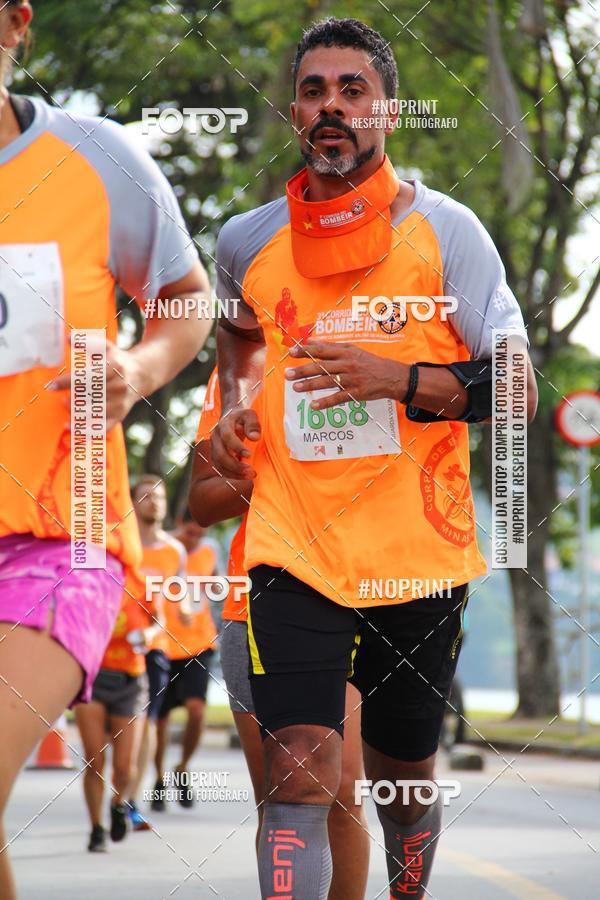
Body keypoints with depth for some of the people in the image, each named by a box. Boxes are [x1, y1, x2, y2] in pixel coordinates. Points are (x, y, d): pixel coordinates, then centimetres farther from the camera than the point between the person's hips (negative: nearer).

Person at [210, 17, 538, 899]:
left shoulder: (444, 229, -3)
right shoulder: (247, 240, 6)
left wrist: (398, 380, -21)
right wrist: (231, 409, 13)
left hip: (418, 554, 0)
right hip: (294, 550, 1)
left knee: (405, 776, 15)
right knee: (300, 773, -16)